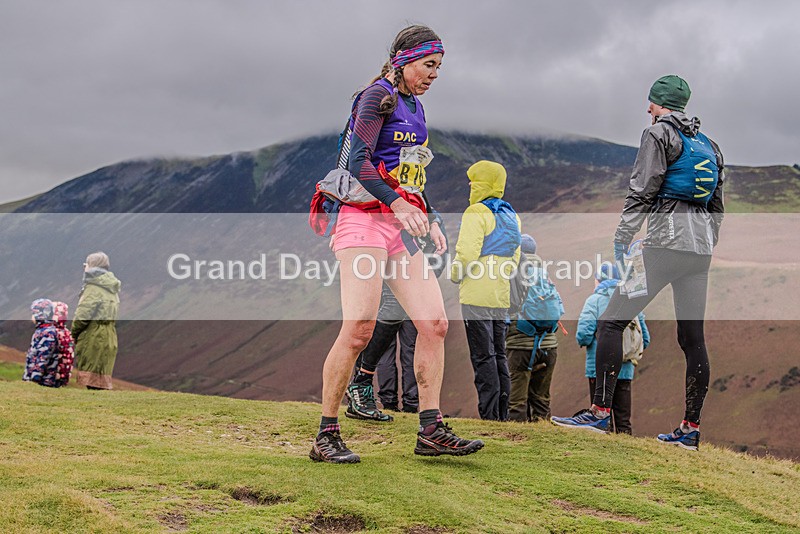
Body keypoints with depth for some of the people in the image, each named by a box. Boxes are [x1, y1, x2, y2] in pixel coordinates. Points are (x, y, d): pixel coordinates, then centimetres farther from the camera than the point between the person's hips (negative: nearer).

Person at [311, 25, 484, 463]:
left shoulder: (416, 108, 22)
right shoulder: (378, 96, -4)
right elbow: (358, 161, -16)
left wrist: (429, 221, 18)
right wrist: (397, 204, -23)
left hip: (402, 226, 9)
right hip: (366, 218, -9)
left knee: (434, 322, -1)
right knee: (359, 329, -15)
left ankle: (431, 430, 4)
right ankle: (326, 436, -7)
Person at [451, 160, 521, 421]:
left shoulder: (476, 213, -11)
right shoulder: (511, 216, 15)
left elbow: (467, 253, -19)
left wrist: (455, 275, -3)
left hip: (477, 295, -8)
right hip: (501, 295, 8)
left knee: (483, 356, -6)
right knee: (499, 355, 13)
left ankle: (489, 415, -6)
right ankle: (502, 413, 16)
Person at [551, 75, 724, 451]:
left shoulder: (659, 134, 0)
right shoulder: (708, 145, 21)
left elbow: (642, 192, -9)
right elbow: (717, 206, 21)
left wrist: (621, 241, -8)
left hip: (666, 242, -8)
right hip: (701, 250, 8)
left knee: (611, 322, -7)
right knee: (692, 338, 8)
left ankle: (601, 413, -15)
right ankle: (690, 430, 7)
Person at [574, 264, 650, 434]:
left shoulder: (594, 300, -5)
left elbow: (584, 334, -16)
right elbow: (645, 339, 9)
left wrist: (582, 341, 6)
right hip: (626, 370, 4)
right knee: (623, 419, 9)